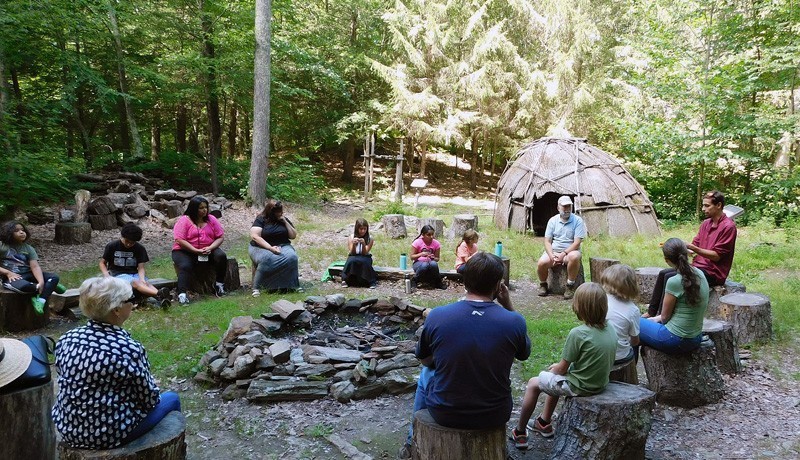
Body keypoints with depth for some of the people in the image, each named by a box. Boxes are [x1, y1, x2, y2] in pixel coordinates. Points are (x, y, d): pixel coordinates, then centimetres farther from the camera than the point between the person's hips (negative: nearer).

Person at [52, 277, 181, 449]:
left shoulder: (67, 339, -7)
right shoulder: (129, 349, -24)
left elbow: (69, 381, 8)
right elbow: (149, 398, -13)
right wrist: (154, 399, 10)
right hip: (110, 434, -7)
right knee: (171, 399, 18)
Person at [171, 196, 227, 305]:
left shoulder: (211, 219, 4)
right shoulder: (184, 220, -7)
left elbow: (220, 237, 1)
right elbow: (179, 240, -16)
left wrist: (210, 248, -18)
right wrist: (196, 251, -23)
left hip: (208, 250, 3)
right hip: (185, 251, -3)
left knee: (221, 256, -23)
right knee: (185, 266, -32)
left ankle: (219, 284, -9)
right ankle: (182, 294, -35)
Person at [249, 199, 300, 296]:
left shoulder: (284, 220, 11)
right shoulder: (261, 219, -3)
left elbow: (293, 236, 8)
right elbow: (254, 236, -15)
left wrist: (285, 222, -4)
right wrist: (270, 248, -24)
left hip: (282, 246, 3)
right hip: (262, 247, -3)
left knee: (292, 257, -30)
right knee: (266, 259, -38)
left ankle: (293, 285, -18)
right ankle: (256, 288, -28)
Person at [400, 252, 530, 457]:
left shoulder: (436, 316, -17)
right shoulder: (514, 321, -18)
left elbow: (425, 361, 1)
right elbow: (523, 354, 5)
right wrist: (508, 304, 0)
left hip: (444, 414, 0)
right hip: (495, 416, 1)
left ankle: (414, 442, 47)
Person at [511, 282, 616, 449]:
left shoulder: (578, 333, -25)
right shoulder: (610, 330, -4)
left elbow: (562, 368, -17)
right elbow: (598, 360, 9)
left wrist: (555, 368, 7)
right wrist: (559, 367, 11)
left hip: (579, 387, -7)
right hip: (600, 383, 7)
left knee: (533, 383, 14)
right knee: (554, 379, 30)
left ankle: (519, 433, 22)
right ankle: (544, 423, 41)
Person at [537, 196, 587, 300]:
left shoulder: (578, 220, -2)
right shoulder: (553, 220, 5)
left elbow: (577, 242, -10)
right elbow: (547, 241, 2)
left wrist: (563, 254, -21)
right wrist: (551, 256, -16)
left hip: (570, 251, -2)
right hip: (553, 251, 2)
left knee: (574, 257, -37)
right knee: (541, 263, -28)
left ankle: (570, 286, -19)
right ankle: (543, 284, 3)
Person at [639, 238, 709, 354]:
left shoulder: (674, 282, -24)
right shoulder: (700, 274, -1)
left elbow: (665, 316, -11)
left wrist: (657, 318, 11)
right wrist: (659, 318, 14)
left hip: (676, 340, -8)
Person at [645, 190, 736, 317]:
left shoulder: (728, 226, -14)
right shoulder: (706, 223, 12)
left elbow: (716, 256, -17)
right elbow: (695, 246, 12)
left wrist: (692, 248, -25)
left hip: (713, 272, -9)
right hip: (698, 265, 9)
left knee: (670, 277, -21)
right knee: (663, 273, -4)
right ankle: (651, 312, -3)